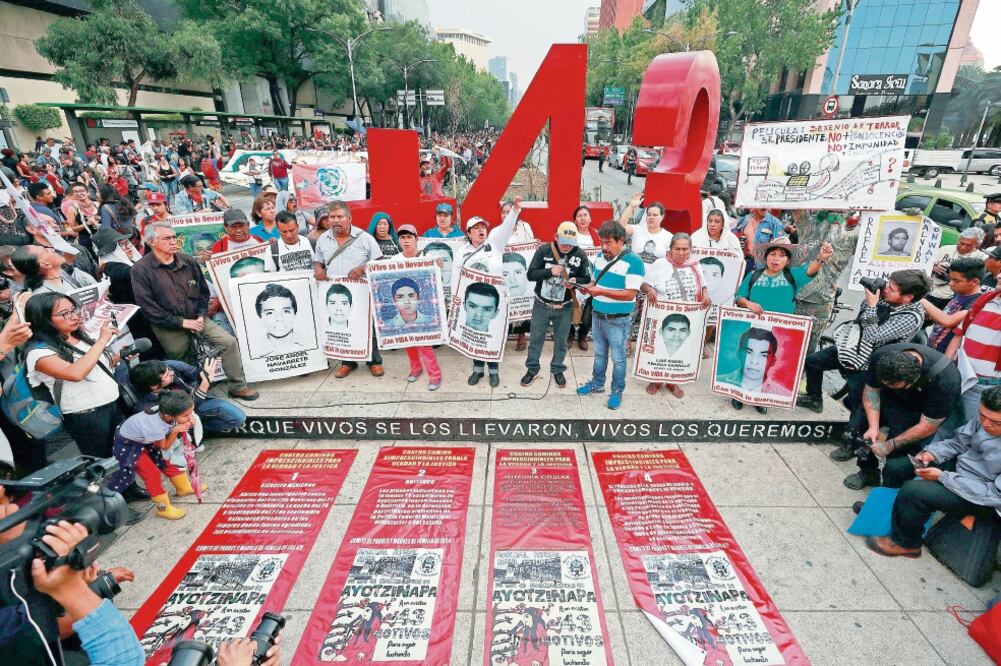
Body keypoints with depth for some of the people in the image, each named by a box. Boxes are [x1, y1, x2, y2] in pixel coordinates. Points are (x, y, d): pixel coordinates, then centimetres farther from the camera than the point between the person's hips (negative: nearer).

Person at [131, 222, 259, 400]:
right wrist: (182, 322, -16)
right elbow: (148, 307, -13)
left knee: (228, 341, -11)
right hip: (167, 326, -3)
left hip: (195, 318, 3)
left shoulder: (188, 261, 6)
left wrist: (201, 316, -2)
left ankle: (238, 387, -4)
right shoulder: (141, 270, -7)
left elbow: (203, 290, 13)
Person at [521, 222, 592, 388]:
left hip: (564, 307, 0)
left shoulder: (580, 255, -8)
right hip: (541, 305, 0)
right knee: (536, 338, 12)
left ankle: (557, 370, 34)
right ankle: (532, 369, 30)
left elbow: (587, 279, -2)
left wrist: (575, 281, -24)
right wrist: (550, 271, -26)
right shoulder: (543, 250, -9)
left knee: (561, 340, 14)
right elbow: (531, 274, -11)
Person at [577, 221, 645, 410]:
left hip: (618, 320, -6)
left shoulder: (633, 261, -17)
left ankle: (617, 392, 25)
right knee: (599, 354, 21)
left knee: (618, 358, 8)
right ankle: (597, 383, 39)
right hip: (598, 316, 6)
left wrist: (601, 291, -25)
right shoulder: (600, 257, 4)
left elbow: (630, 294, -22)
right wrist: (588, 288, -8)